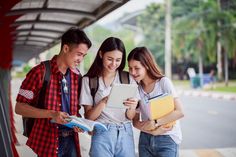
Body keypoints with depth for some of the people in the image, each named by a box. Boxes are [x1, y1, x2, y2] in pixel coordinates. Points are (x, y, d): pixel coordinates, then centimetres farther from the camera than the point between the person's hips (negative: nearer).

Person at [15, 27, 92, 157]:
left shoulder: (76, 75, 6)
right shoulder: (40, 72, -11)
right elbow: (19, 107, -11)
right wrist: (51, 114, -22)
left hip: (71, 140, 5)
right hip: (48, 142, -5)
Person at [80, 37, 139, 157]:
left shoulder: (128, 79, 3)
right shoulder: (88, 80, -2)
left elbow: (130, 117, 3)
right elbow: (88, 117, -4)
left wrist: (132, 107, -19)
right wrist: (103, 102, -22)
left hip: (125, 134, 2)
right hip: (102, 134, -2)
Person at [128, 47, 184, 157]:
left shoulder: (163, 82, -8)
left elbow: (179, 112, -13)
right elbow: (135, 121, 3)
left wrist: (155, 123, -19)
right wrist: (152, 131, -13)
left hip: (167, 139, -3)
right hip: (145, 139, 3)